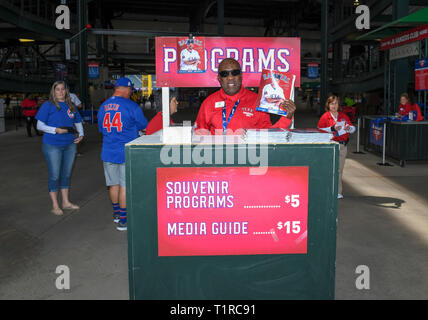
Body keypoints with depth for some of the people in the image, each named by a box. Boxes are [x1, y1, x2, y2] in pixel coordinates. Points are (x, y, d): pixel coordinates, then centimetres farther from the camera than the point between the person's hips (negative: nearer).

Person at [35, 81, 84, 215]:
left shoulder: (71, 106, 9)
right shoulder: (48, 105, -5)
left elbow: (78, 123, 18)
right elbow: (40, 125, -6)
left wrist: (81, 135, 0)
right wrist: (56, 130, -20)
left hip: (70, 145, 5)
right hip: (52, 145, -5)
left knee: (66, 174, 13)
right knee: (55, 176, 0)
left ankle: (66, 202, 25)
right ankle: (55, 206, 12)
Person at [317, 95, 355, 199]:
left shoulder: (343, 116, 13)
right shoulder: (325, 117, 0)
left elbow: (353, 128, 17)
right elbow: (319, 131, -7)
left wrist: (349, 128, -7)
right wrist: (332, 128, -16)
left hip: (343, 145, 4)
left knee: (340, 169, 5)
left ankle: (338, 192, 12)